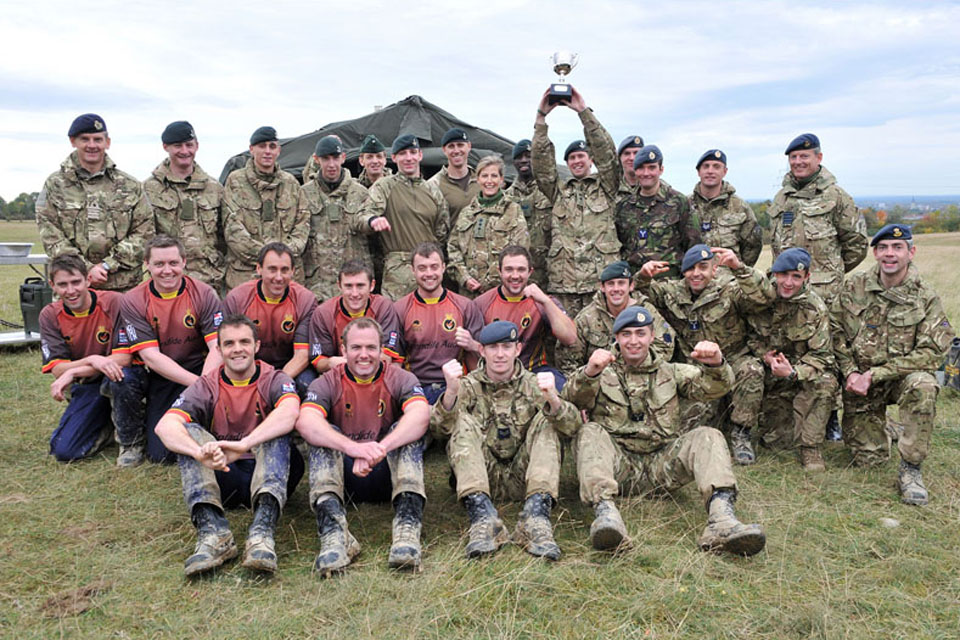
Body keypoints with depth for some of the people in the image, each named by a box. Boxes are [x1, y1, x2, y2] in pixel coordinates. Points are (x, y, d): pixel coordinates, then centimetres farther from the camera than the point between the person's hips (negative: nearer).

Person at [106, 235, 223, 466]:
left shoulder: (204, 294, -8)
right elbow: (151, 356, -15)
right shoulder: (132, 301, -8)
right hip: (153, 375, 2)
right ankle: (130, 440, -2)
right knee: (121, 378, -31)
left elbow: (218, 347, -15)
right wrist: (195, 382, -27)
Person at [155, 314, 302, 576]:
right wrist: (200, 452, -39)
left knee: (277, 431, -27)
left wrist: (244, 444, -42)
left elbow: (290, 412, -26)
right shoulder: (206, 387, 3)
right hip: (223, 479, 2)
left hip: (271, 475, -1)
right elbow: (165, 425, -17)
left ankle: (262, 532, -45)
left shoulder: (273, 380, -1)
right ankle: (213, 532, -39)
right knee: (190, 431, -20)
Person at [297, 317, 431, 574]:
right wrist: (355, 449, -41)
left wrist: (380, 449, -41)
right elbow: (305, 422, -24)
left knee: (407, 429, -24)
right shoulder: (327, 384, -1)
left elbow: (421, 414, -24)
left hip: (389, 476, 0)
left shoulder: (399, 379, -1)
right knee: (323, 433, -23)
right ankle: (333, 531, -44)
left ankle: (407, 527, -41)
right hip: (344, 477, 0)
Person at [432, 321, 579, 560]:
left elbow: (573, 425, -11)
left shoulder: (533, 384, 8)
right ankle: (483, 517, -38)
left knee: (545, 419, -17)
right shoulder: (469, 386, 8)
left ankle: (536, 515, -35)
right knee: (464, 422, -20)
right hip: (480, 479, 0)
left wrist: (553, 400, -34)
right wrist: (451, 393, -31)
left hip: (522, 479, 0)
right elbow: (440, 429, -11)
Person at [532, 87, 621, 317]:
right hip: (563, 281, 2)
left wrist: (583, 111, -3)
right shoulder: (558, 191, 21)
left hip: (602, 279, -2)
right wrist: (541, 117, 4)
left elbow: (606, 151, 2)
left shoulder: (605, 187, 15)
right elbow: (541, 162, 10)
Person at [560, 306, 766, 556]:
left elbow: (714, 386, 4)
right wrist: (589, 373, -31)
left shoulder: (670, 372, 21)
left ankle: (721, 519, -41)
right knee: (590, 432, -28)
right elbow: (573, 397, -8)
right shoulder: (603, 373, 14)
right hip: (618, 465, -1)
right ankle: (605, 512, -47)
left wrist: (715, 364, -20)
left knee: (708, 437, -20)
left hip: (662, 465, 2)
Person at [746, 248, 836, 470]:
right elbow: (748, 334, 5)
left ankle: (810, 447, -18)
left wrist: (794, 373, -32)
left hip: (804, 376, 0)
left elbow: (822, 355, -14)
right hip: (770, 377, 1)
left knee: (825, 383, -35)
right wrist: (764, 355, -15)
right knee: (777, 439, -8)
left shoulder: (815, 308, -11)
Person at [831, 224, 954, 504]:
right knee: (867, 458, -2)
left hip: (901, 377, -1)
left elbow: (931, 352, -15)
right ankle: (878, 431, 37)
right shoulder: (854, 286, -3)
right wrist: (850, 372, -13)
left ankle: (910, 469, -22)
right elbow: (835, 331, 2)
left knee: (923, 386, -37)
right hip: (858, 380, 2)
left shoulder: (926, 298, -9)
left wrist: (874, 375, -21)